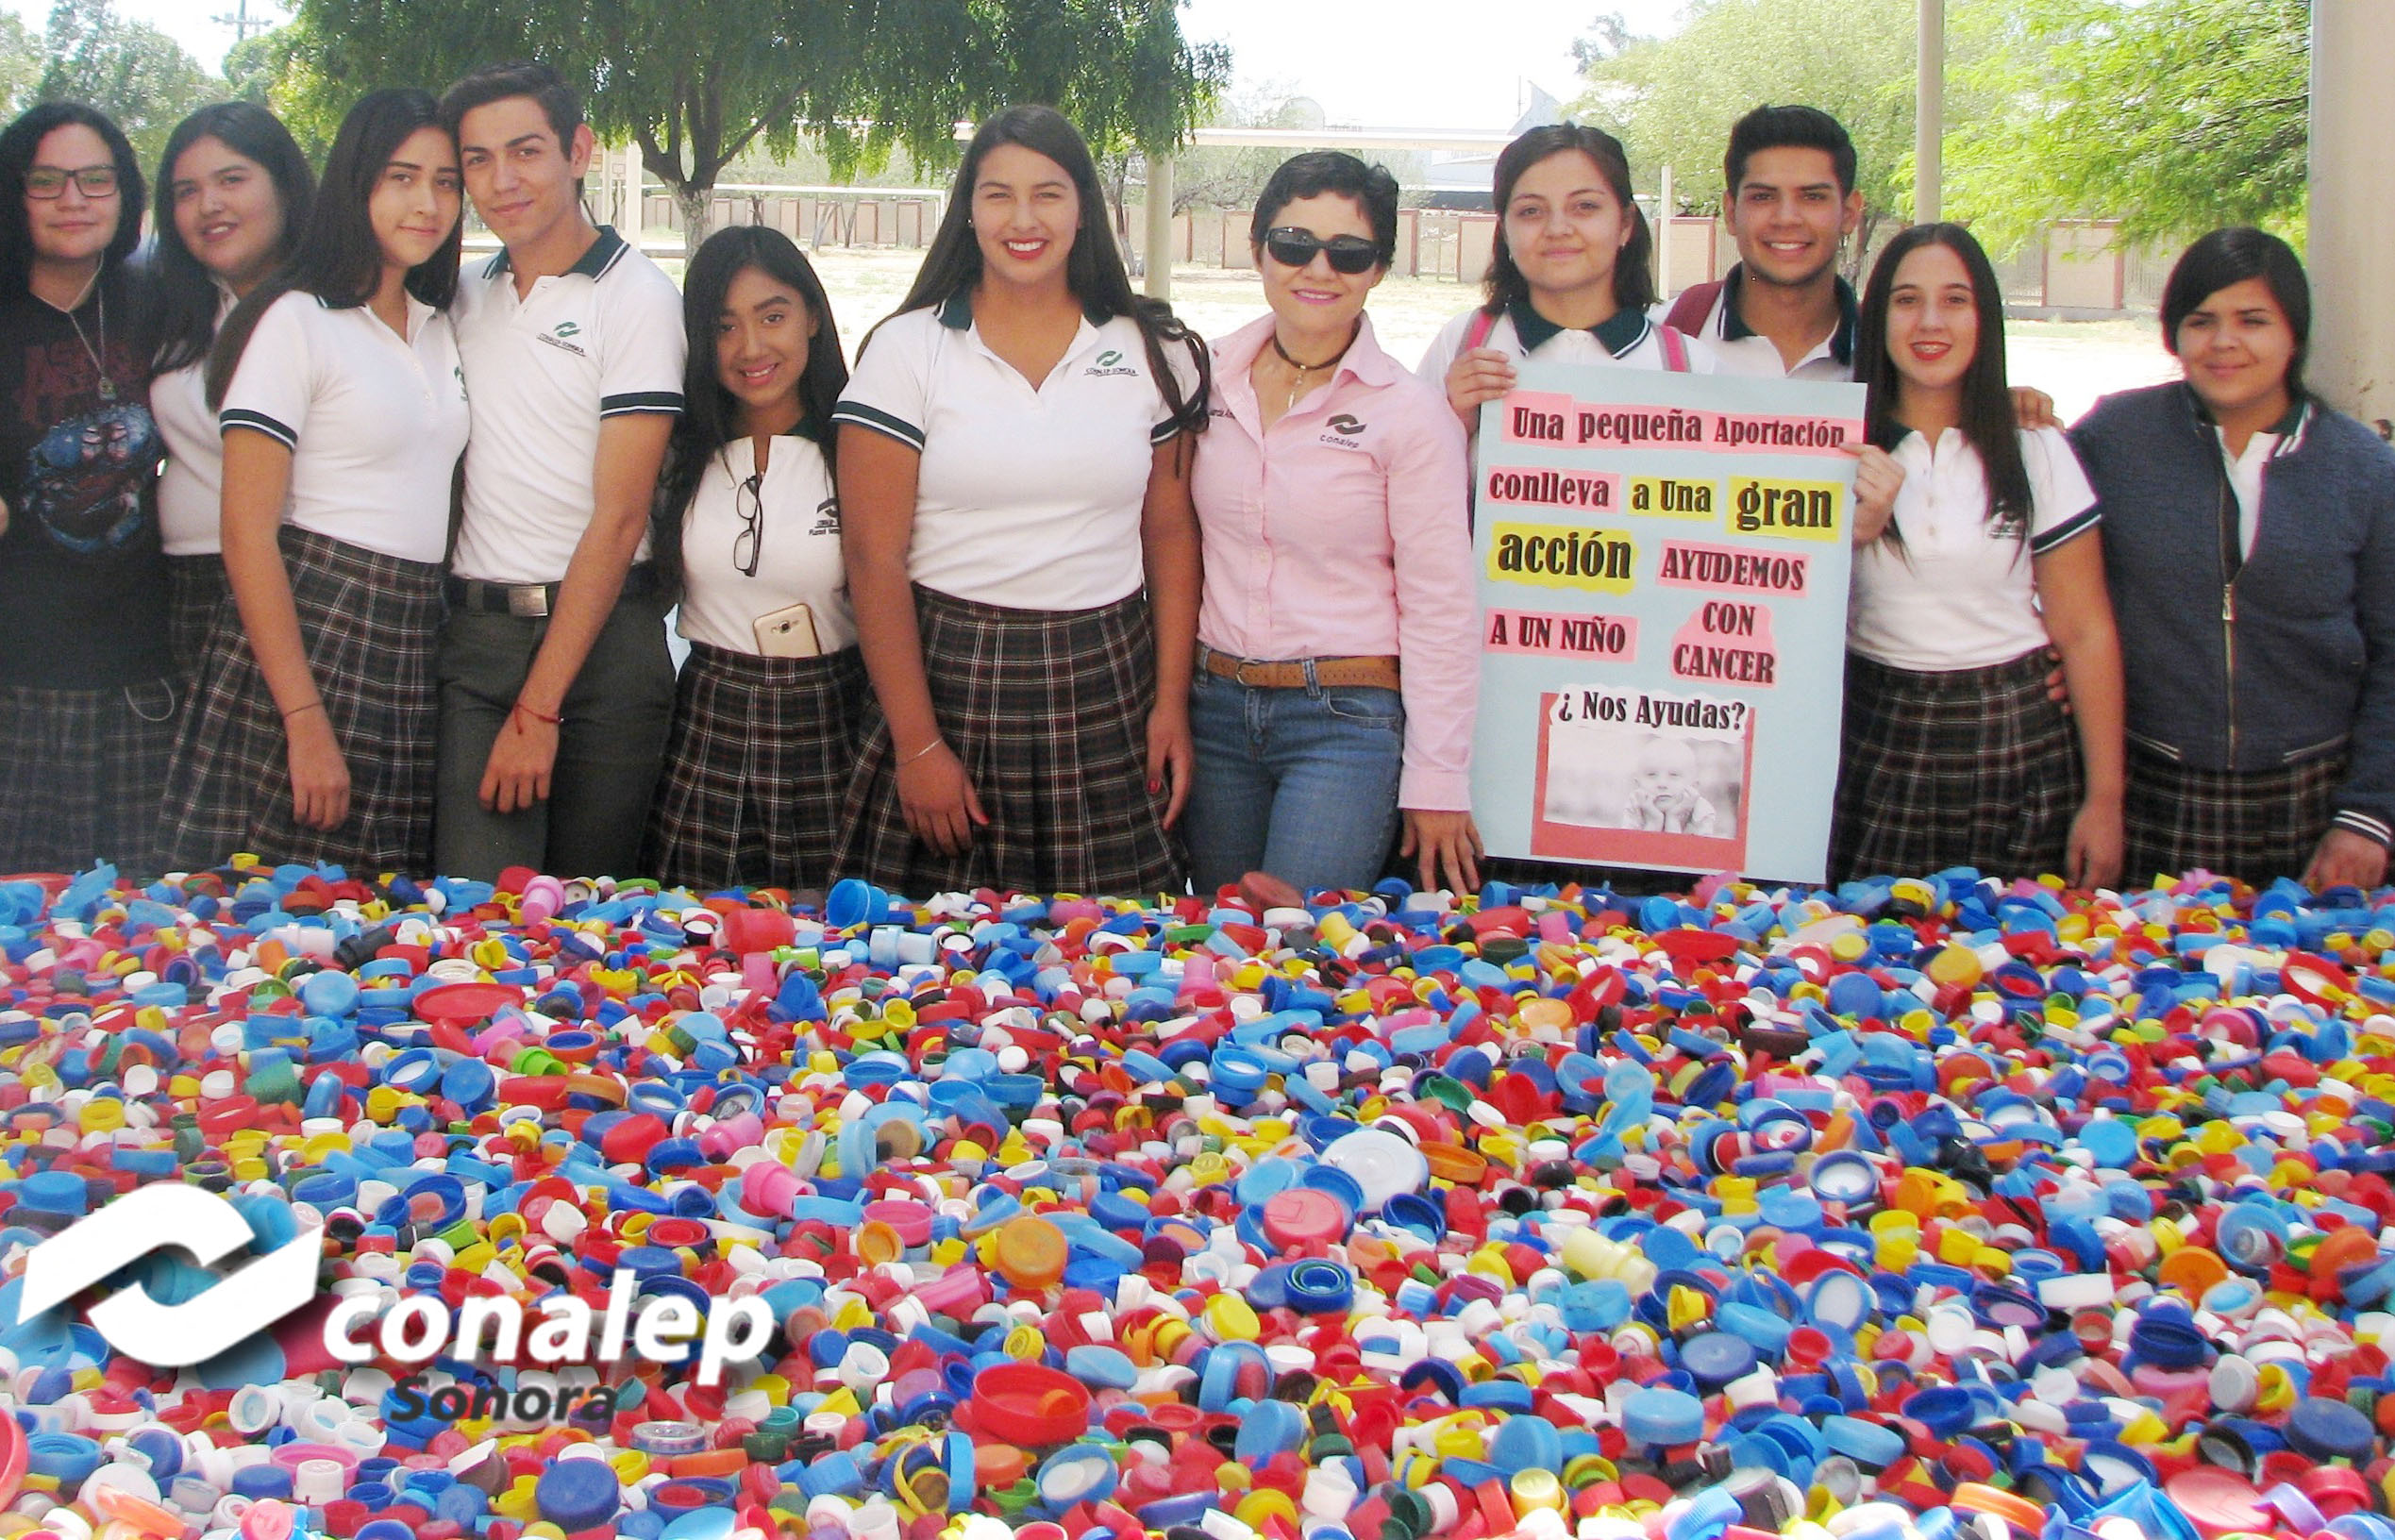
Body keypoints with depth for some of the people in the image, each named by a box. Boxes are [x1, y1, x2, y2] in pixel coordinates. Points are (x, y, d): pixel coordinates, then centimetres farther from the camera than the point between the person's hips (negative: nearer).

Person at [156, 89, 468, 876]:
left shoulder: (441, 329, 15)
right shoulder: (296, 321, -6)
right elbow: (248, 534, -12)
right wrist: (306, 723, -18)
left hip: (419, 645, 7)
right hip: (310, 634, -7)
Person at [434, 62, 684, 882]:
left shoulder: (636, 298, -6)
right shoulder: (465, 293, 11)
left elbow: (618, 516, -11)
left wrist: (539, 708, -13)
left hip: (602, 638, -4)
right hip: (472, 634, 4)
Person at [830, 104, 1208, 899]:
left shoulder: (1155, 354, 7)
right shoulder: (906, 351, 0)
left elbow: (1172, 536, 10)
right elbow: (874, 559, -3)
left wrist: (1171, 703, 0)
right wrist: (917, 742, -8)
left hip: (1106, 689, 2)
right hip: (952, 681, -1)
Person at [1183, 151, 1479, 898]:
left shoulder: (1409, 412, -8)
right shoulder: (1210, 374, 4)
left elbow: (1440, 609, -8)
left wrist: (1437, 782, -9)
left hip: (1349, 722, -4)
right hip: (1216, 708, 4)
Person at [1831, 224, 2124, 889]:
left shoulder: (2037, 455, 1)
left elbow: (2085, 633, -1)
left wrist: (2104, 800, -5)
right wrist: (1855, 529, -15)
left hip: (2016, 744, -1)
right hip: (1876, 752, 1)